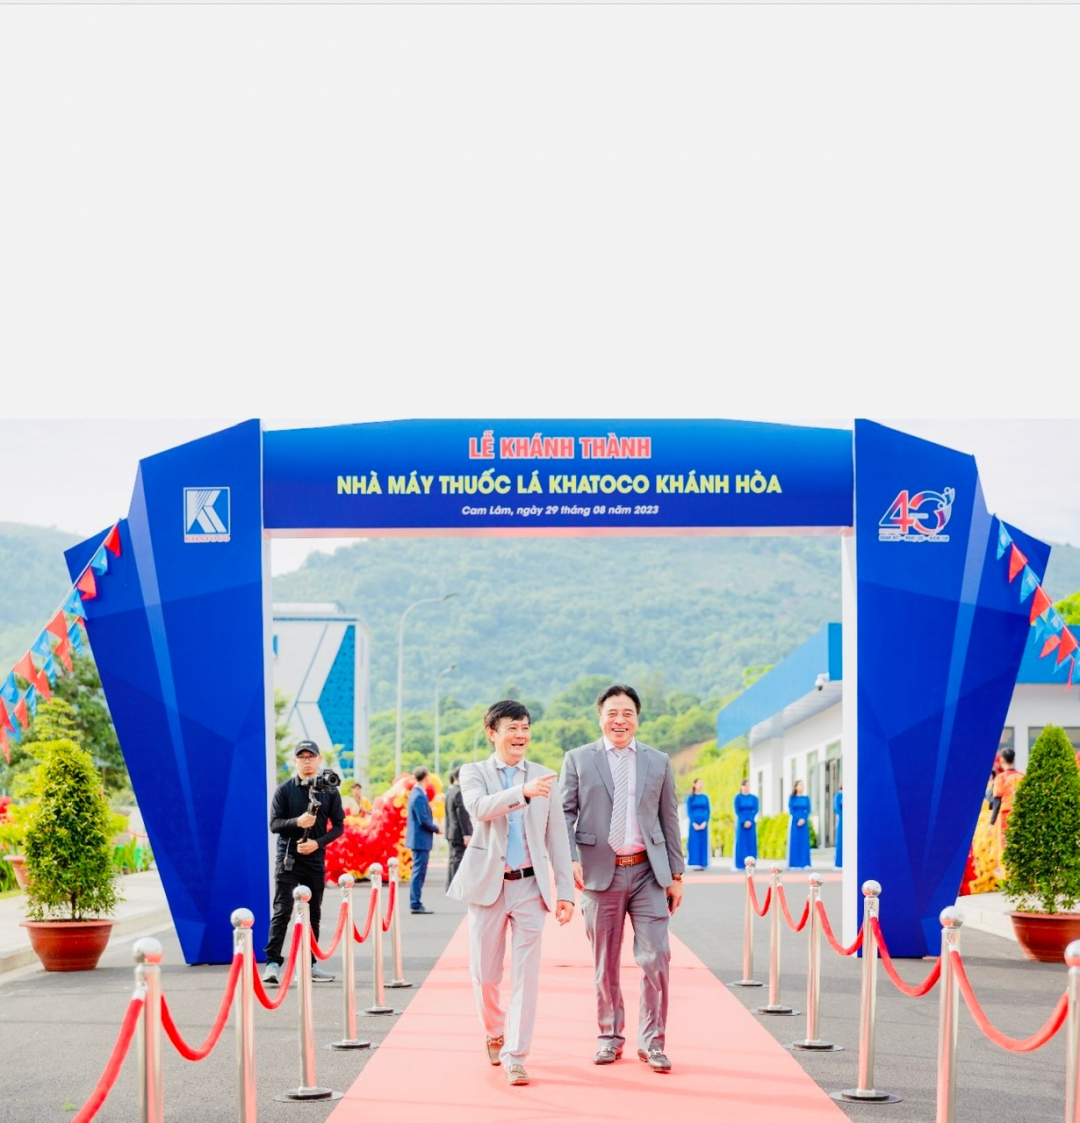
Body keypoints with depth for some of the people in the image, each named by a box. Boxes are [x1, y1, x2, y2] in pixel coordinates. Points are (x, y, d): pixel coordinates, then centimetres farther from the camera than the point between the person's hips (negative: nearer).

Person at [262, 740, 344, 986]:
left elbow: (338, 825, 6)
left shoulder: (329, 791, 5)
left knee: (314, 914, 9)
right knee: (282, 912, -10)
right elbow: (274, 823, -4)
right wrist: (297, 822, -23)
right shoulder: (284, 790, 0)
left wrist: (318, 843, -10)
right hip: (288, 859, -3)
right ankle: (273, 964, -12)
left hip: (315, 859, 3)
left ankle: (311, 964, 18)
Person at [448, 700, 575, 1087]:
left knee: (526, 974, -4)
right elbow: (478, 807, -21)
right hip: (488, 884, -1)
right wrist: (523, 791, -36)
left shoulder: (544, 778, 7)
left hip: (529, 885, 1)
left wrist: (565, 891, 1)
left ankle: (515, 1056, 3)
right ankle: (495, 1032, 35)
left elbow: (557, 838, 7)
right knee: (485, 974, 8)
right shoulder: (474, 773, 1)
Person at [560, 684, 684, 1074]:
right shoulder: (577, 759, 5)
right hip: (600, 873, -1)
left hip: (647, 872, 1)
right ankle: (610, 1038, 18)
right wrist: (570, 860, -13)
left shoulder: (659, 762, 10)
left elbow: (670, 820, 11)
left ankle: (651, 1041, 5)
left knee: (656, 958, -5)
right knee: (605, 964, 6)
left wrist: (676, 875, 8)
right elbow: (565, 814, 1)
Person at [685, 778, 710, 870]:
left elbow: (708, 811, 7)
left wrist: (705, 823, -7)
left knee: (703, 843, 1)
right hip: (693, 823, -3)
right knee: (694, 842, -5)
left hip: (703, 824, 3)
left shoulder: (705, 797, 9)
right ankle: (694, 864, -3)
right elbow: (689, 812, -1)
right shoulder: (690, 798, 2)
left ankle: (702, 864, 4)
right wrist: (694, 823, -12)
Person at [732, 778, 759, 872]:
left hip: (751, 823, 2)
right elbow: (737, 811, -5)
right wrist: (744, 822, -15)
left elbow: (756, 811, 0)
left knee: (751, 843, 1)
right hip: (741, 823, -2)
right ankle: (741, 864, 1)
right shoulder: (738, 798, 0)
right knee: (741, 842, -1)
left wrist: (750, 821, -13)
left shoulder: (754, 798, 5)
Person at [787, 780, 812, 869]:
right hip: (795, 823, -2)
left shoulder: (806, 798, 8)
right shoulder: (792, 798, 3)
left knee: (804, 842, -1)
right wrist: (797, 820, -13)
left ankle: (805, 864, -1)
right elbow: (791, 810, -2)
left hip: (804, 823, 2)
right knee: (794, 842, -3)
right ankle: (794, 864, -1)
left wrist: (803, 820, -13)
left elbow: (808, 811, 3)